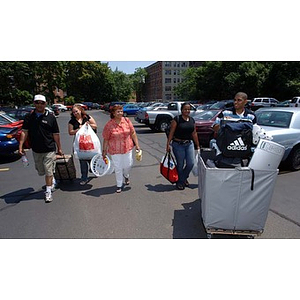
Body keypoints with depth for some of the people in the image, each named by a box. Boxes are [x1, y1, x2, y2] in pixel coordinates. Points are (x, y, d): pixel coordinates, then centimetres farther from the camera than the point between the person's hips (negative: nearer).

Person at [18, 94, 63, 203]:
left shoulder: (50, 117, -3)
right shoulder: (29, 116, 3)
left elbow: (56, 134, 0)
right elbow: (24, 132, 2)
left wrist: (59, 148, 3)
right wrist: (21, 146, -8)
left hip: (49, 150, -4)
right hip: (36, 150, 4)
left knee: (48, 172, -3)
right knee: (41, 172, 18)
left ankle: (48, 192, 9)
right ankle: (51, 182, 46)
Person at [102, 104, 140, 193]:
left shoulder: (127, 121, -2)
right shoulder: (109, 125, -9)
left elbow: (133, 133, 3)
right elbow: (106, 139, -3)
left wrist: (137, 145, 2)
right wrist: (104, 151, -1)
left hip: (127, 148, 2)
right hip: (115, 150, -2)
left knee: (128, 165, 11)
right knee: (118, 168, 6)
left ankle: (126, 176, 47)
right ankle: (119, 185, 26)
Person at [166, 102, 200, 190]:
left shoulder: (192, 120, 9)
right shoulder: (177, 119, -7)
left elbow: (194, 133, 15)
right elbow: (171, 132, -8)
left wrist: (197, 145, 17)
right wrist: (168, 144, -13)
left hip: (189, 144, 5)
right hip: (178, 144, -5)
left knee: (191, 163, 2)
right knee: (180, 165, 3)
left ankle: (184, 178, 28)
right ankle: (179, 182, 23)